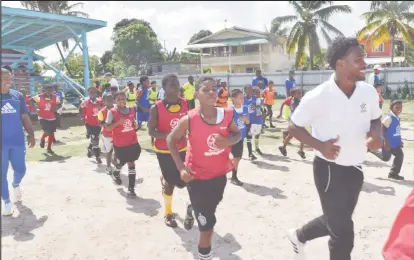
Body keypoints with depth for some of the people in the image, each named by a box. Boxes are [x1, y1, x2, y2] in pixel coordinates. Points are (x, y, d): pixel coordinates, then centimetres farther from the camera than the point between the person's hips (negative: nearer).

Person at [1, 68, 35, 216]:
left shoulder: (18, 96, 3)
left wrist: (30, 134, 3)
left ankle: (16, 185, 45)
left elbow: (24, 117, 7)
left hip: (17, 141, 3)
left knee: (20, 169, 11)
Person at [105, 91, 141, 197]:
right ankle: (116, 173, 52)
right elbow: (107, 127, -11)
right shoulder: (112, 112, -10)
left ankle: (131, 188, 10)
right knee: (122, 162, 14)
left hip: (132, 141, 3)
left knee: (131, 163, 3)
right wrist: (118, 122, -26)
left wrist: (136, 126, -3)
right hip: (119, 143, -3)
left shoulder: (132, 110, 3)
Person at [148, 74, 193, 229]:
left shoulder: (185, 104, -3)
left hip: (181, 149, 4)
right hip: (164, 151, -4)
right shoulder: (157, 108, -14)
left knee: (183, 182, -2)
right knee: (170, 183, 5)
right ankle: (168, 213, 27)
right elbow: (151, 131, -14)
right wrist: (167, 135, -29)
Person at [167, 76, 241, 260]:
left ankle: (194, 208, 65)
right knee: (207, 225, 0)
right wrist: (181, 167, -15)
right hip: (197, 176, -4)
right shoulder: (189, 119, -20)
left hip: (219, 174, 5)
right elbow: (171, 140, -7)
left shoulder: (227, 114, -11)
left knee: (211, 208, 31)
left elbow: (237, 134, 6)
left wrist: (228, 141, -18)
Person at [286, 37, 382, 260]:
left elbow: (375, 119, 13)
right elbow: (293, 127, -10)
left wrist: (376, 133, -10)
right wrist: (320, 145, -24)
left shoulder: (369, 92, -5)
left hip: (355, 168, 7)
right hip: (329, 169, -6)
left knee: (337, 221, 24)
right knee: (342, 232, 3)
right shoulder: (318, 97, -21)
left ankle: (299, 236, 51)